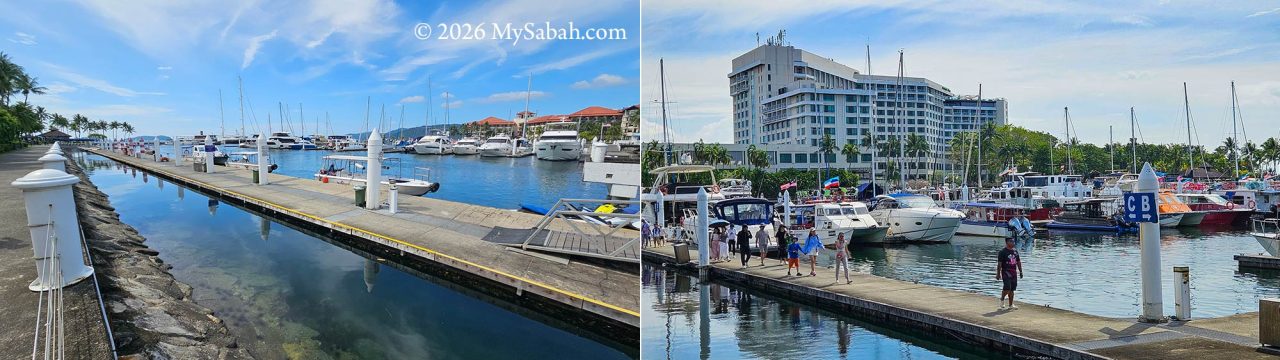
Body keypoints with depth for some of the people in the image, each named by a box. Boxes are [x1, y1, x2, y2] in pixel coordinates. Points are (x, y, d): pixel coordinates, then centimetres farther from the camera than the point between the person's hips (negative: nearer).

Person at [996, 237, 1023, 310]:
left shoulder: (1015, 251, 13)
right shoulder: (1002, 252, -8)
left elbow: (1018, 262, 21)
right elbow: (999, 264, -10)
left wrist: (1020, 271, 16)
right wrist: (998, 274, -13)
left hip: (1014, 273, 7)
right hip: (1006, 273, -7)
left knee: (1012, 289, 8)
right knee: (1007, 288, -14)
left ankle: (1011, 305, 14)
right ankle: (1002, 299, 12)